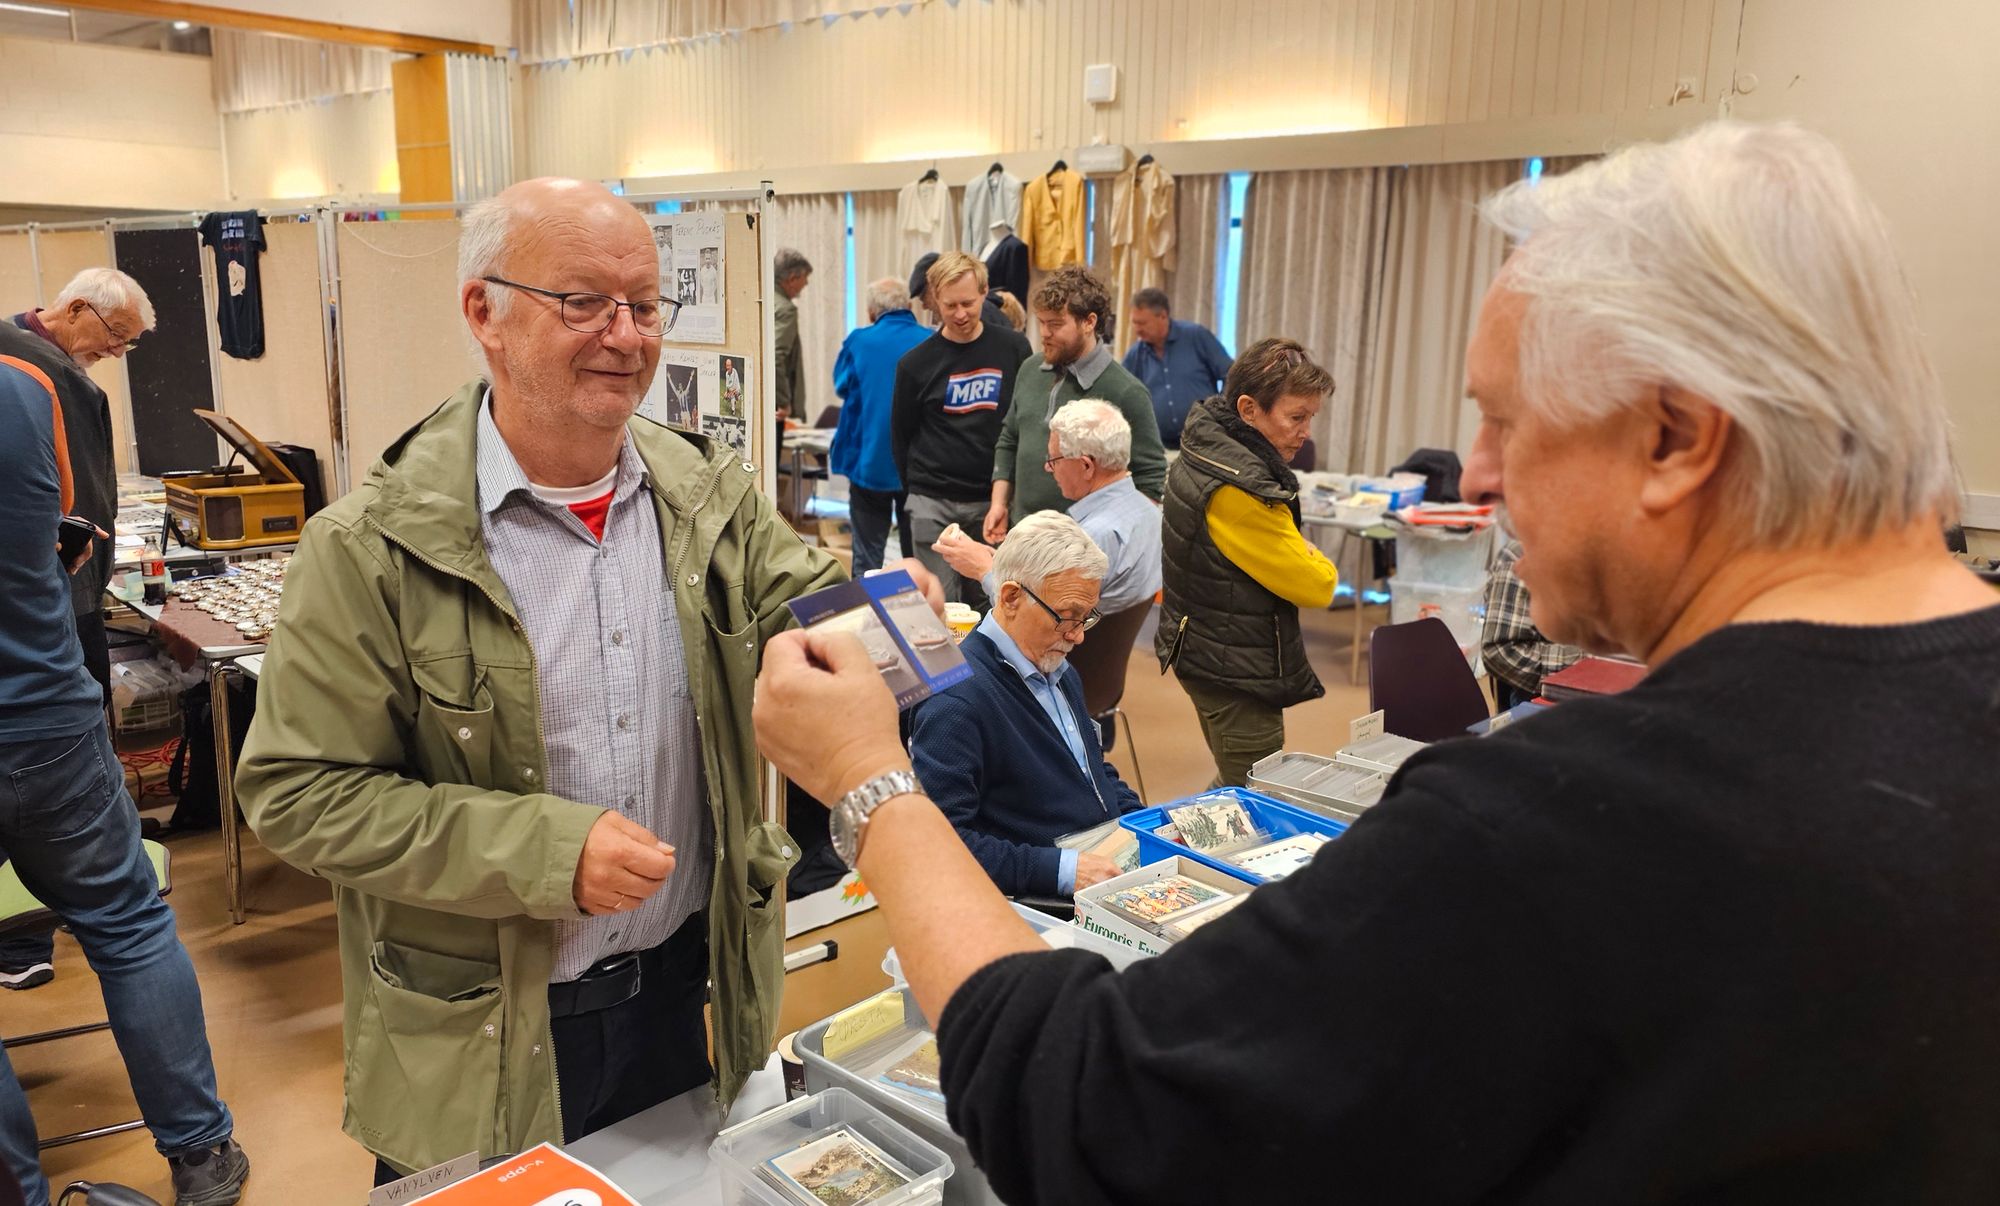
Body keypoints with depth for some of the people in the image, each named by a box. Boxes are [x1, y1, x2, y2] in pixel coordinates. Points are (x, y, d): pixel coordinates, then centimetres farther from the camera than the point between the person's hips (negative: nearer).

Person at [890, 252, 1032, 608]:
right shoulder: (916, 363, -1)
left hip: (993, 499, 1)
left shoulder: (1013, 349, 1)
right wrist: (917, 487, 7)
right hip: (933, 504, 0)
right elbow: (901, 435, 9)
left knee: (987, 602, 8)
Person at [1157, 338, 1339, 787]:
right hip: (1238, 674, -10)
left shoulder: (1204, 448, 5)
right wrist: (1317, 561, 2)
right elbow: (1317, 588, -19)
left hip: (1204, 648, 10)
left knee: (1236, 790, 22)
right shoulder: (1239, 489, -27)